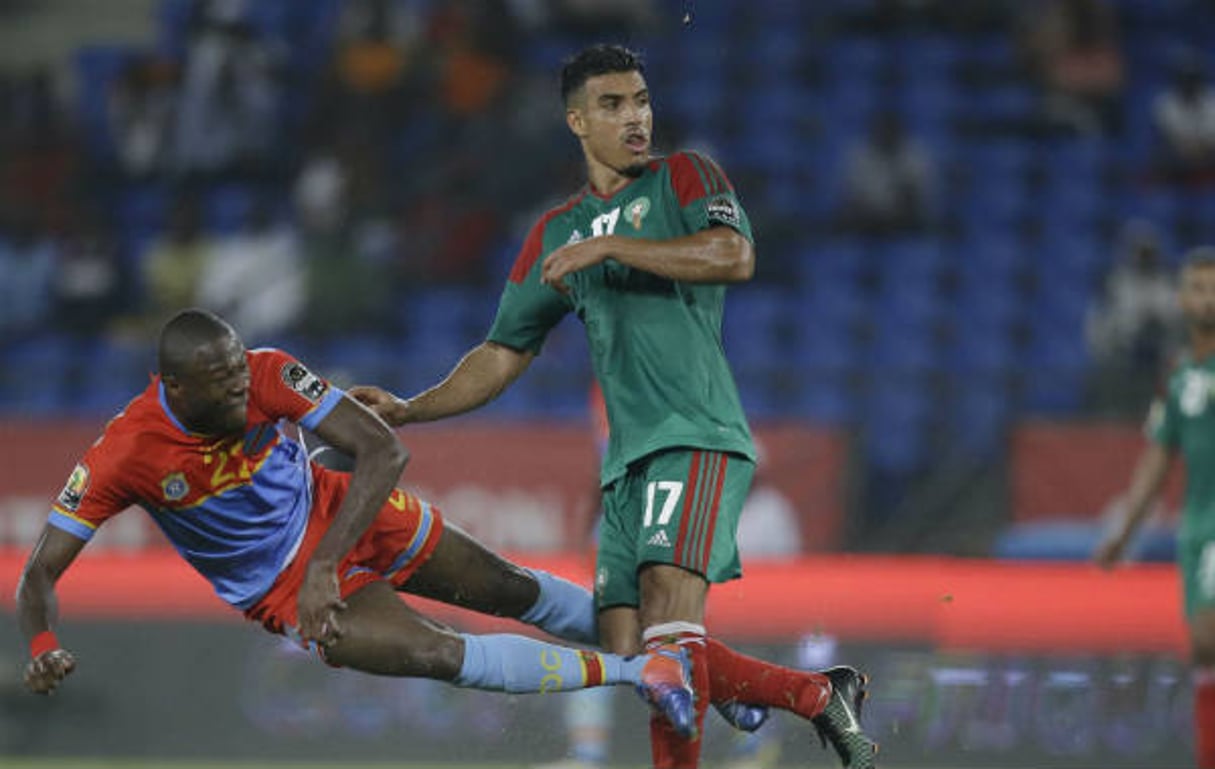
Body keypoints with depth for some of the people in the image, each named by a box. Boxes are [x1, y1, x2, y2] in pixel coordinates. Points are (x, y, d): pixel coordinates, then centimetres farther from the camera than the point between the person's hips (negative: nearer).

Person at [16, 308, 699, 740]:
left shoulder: (266, 374, -27)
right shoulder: (124, 456, -29)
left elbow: (384, 450, -29)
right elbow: (41, 573, -23)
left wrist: (324, 565, -37)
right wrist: (43, 646, -45)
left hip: (341, 516, 2)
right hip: (281, 592, -2)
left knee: (511, 589, 14)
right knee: (444, 656, -21)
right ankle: (632, 673, -8)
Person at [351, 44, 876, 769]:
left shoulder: (684, 177, 5)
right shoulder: (556, 234, 21)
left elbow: (735, 256, -16)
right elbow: (503, 354, 26)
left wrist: (609, 247, -14)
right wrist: (411, 409, 15)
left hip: (699, 433, -6)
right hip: (627, 457, 6)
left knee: (669, 592, -25)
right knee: (630, 654, -3)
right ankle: (821, 694, 10)